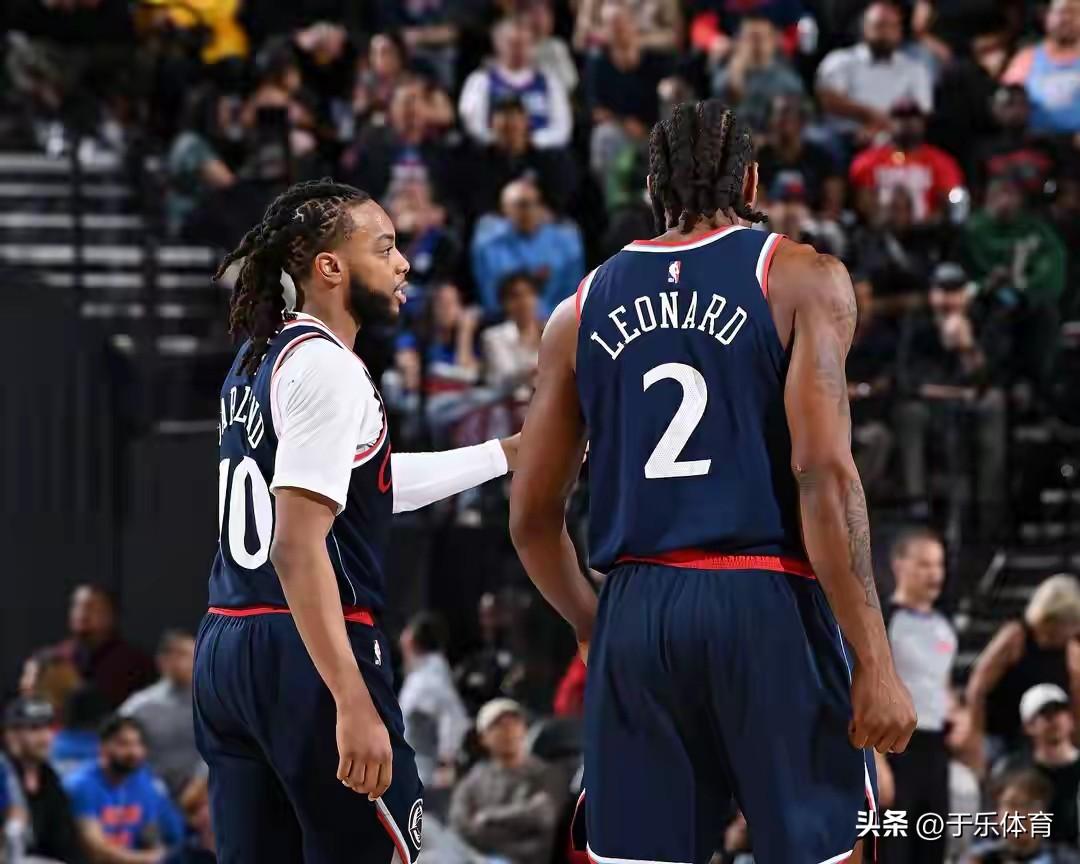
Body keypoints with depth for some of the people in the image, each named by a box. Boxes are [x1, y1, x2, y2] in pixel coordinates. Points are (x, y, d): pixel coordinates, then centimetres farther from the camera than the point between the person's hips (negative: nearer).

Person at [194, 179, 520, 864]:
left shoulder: (258, 360, 16)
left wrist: (507, 455, 33)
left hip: (226, 649, 9)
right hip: (307, 654, -9)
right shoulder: (327, 368, -12)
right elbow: (297, 547, -20)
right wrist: (354, 704, -24)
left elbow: (364, 484, 28)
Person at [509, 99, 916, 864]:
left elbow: (533, 519, 16)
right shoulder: (802, 279, 1)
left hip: (636, 612, 4)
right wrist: (875, 663, -11)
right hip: (768, 603, -4)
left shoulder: (582, 310, 14)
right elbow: (824, 473, -11)